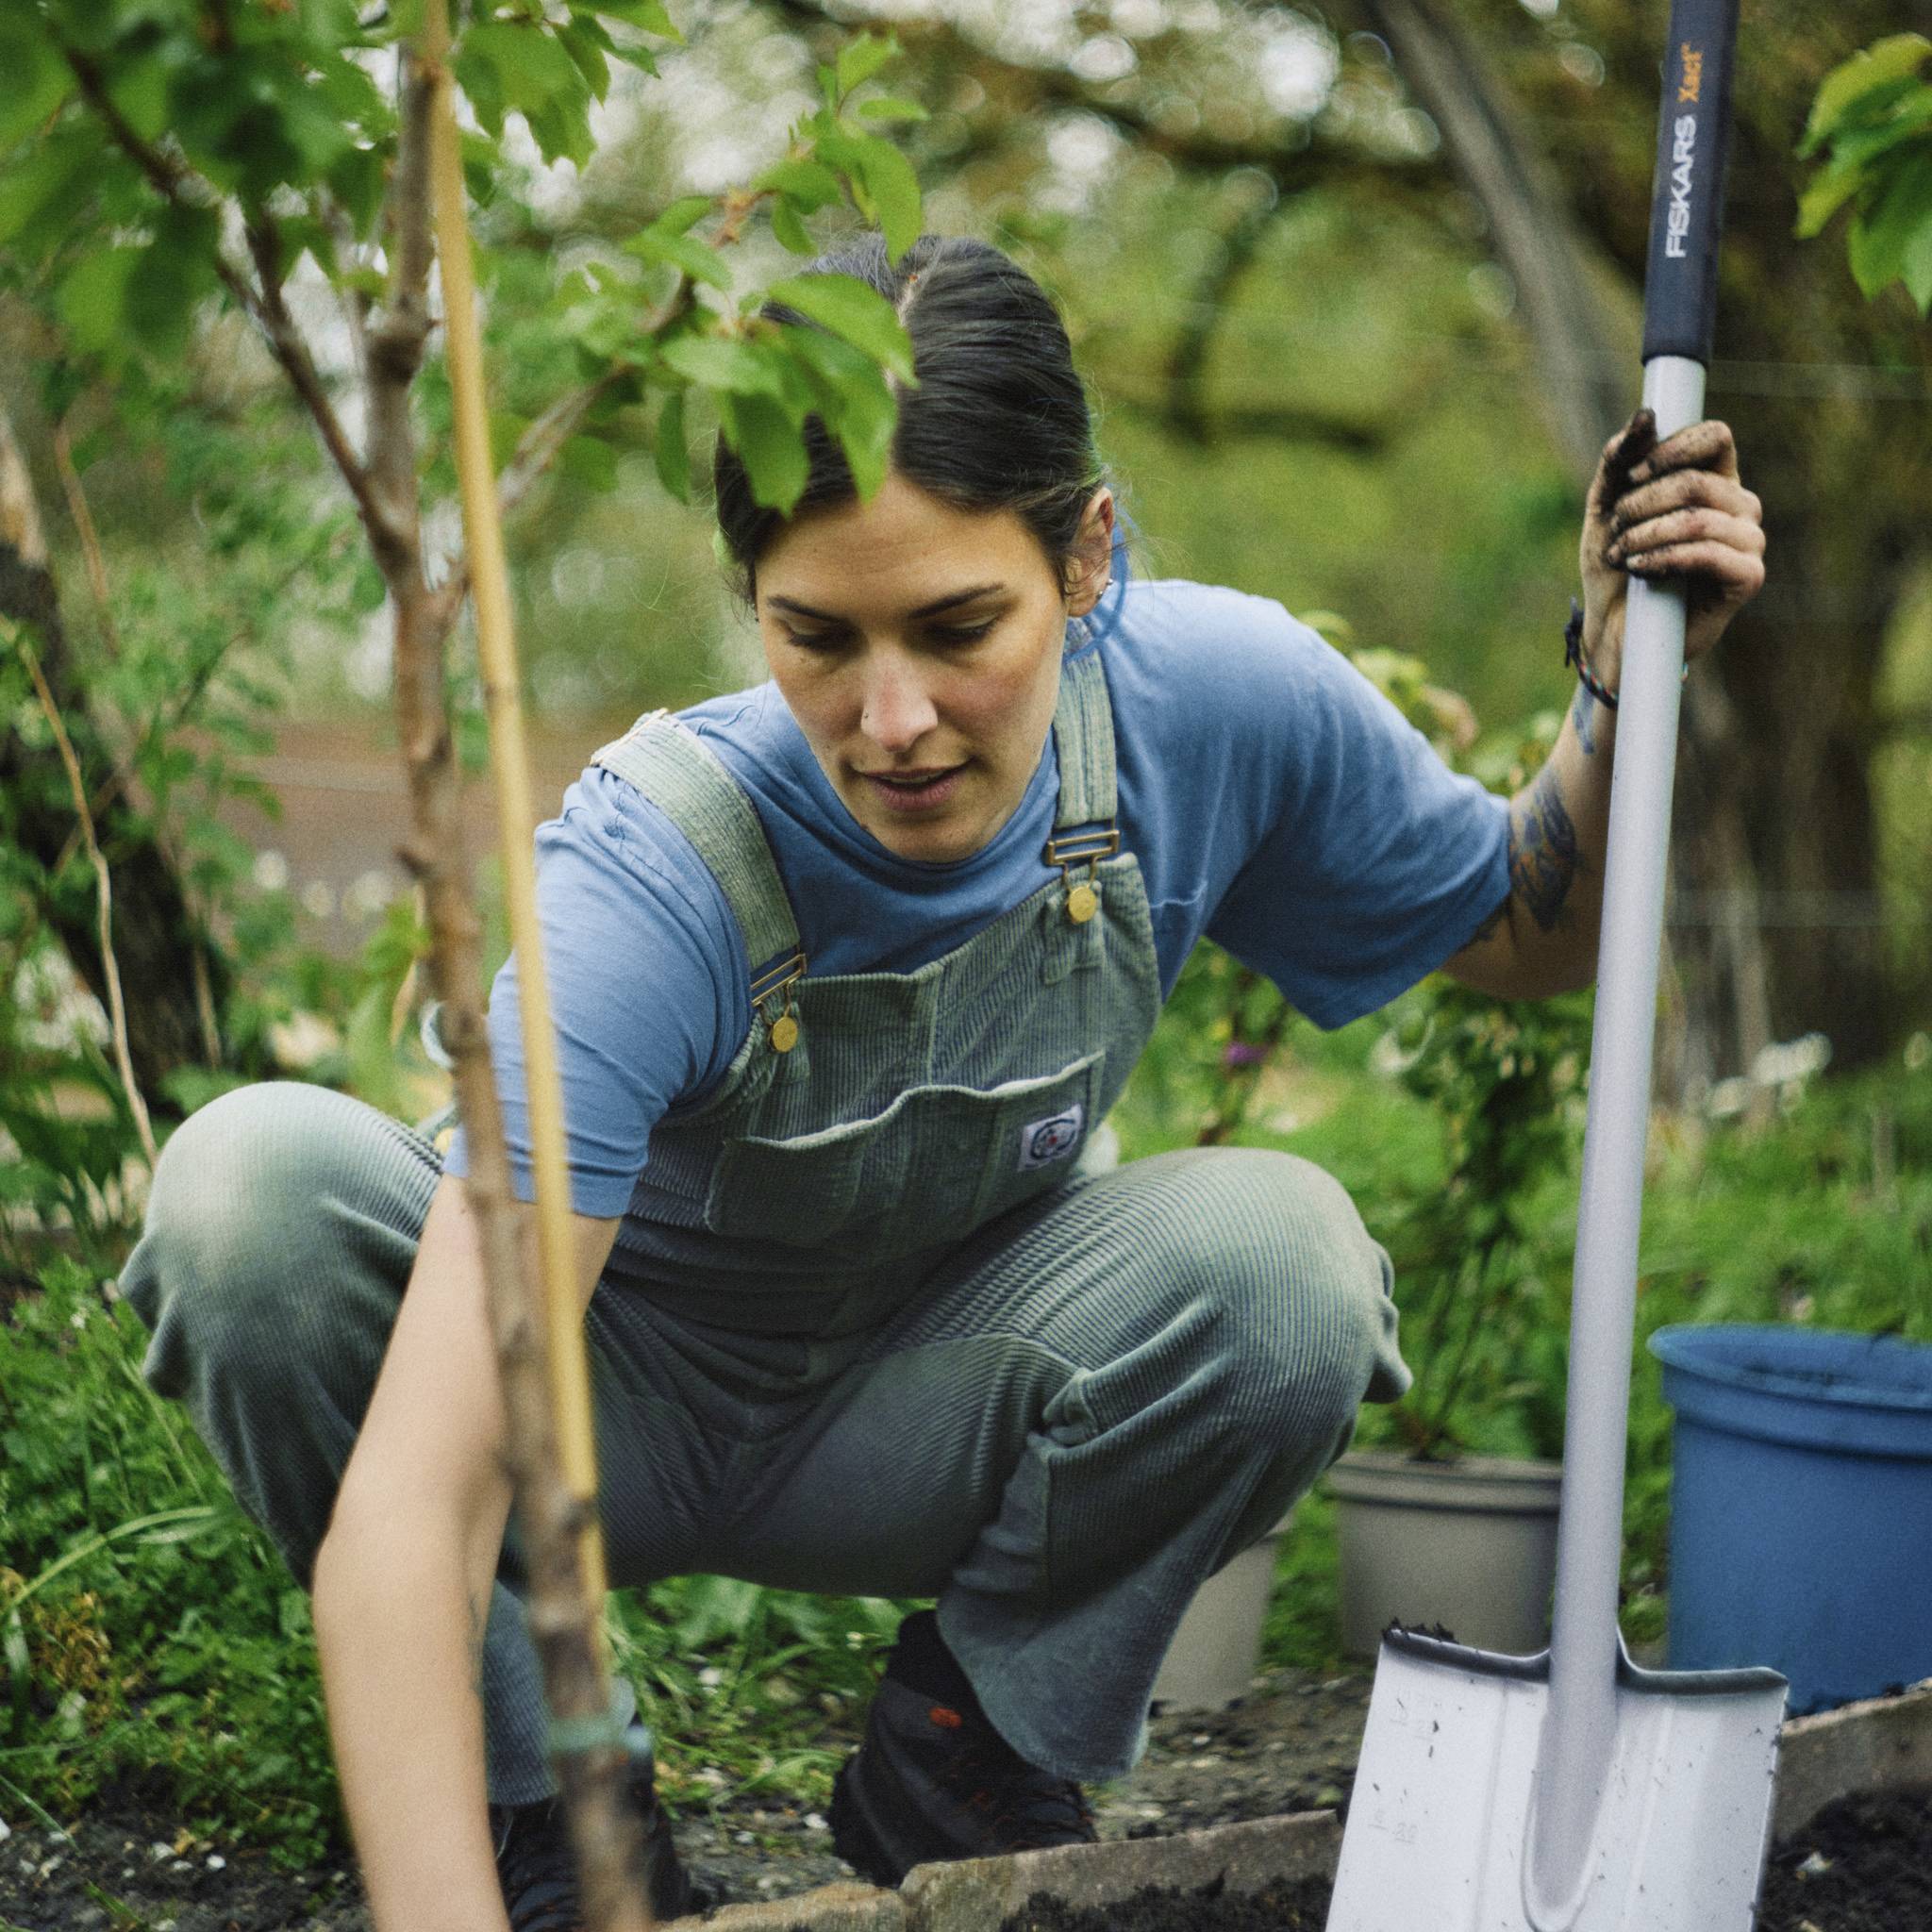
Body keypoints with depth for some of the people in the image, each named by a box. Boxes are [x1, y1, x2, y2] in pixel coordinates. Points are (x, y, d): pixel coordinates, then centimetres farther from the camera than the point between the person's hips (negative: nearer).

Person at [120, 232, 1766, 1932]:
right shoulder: (651, 878, -35)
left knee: (1279, 1251, -29)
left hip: (908, 1412, 3)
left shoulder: (1207, 704, -22)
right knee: (256, 1186, -32)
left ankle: (961, 1762, -1)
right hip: (605, 1403, -2)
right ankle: (539, 1795, -8)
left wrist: (1629, 677, -19)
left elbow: (1526, 933, 0)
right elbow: (409, 1506, -43)